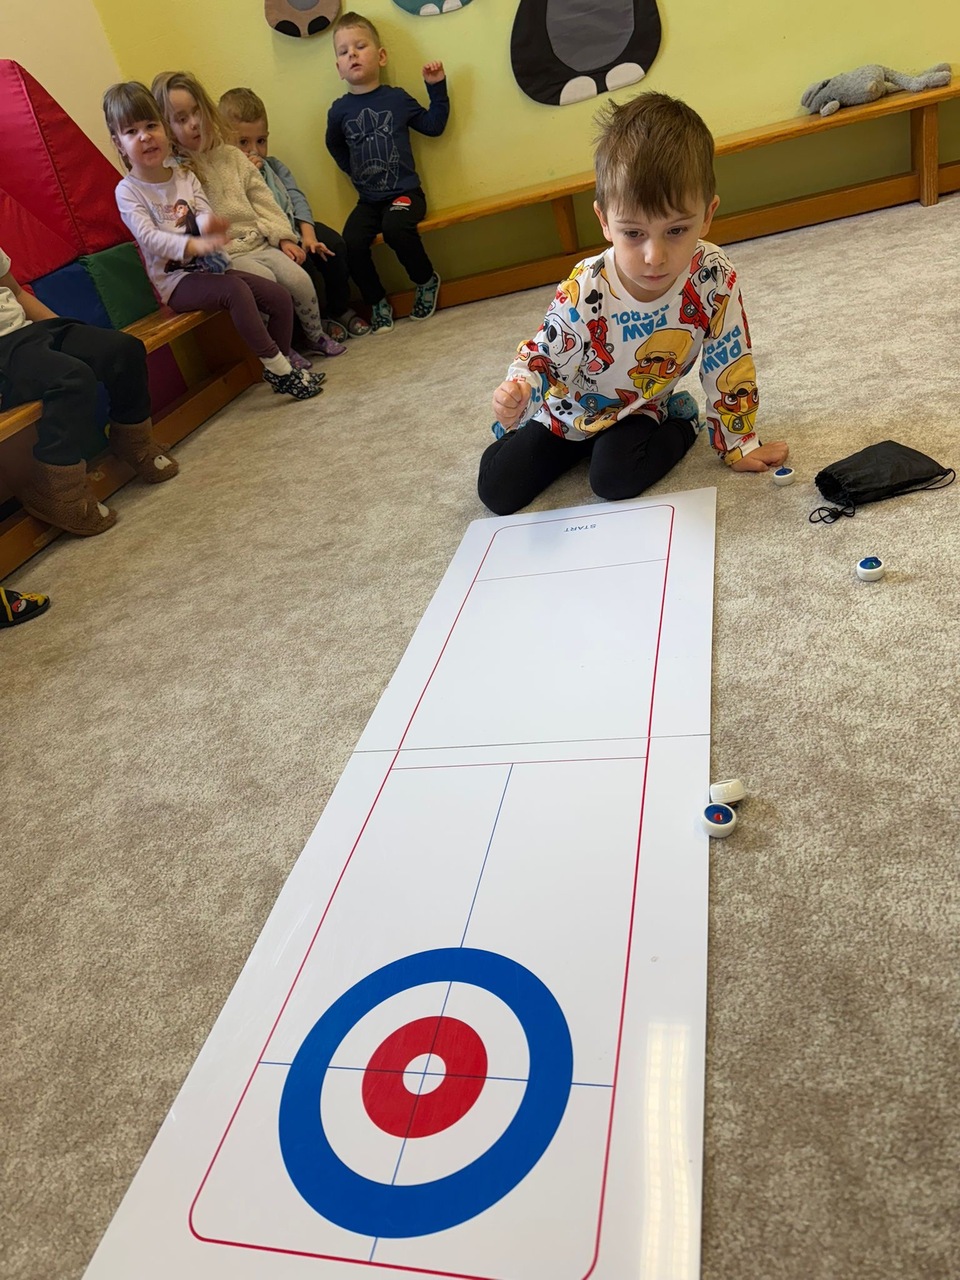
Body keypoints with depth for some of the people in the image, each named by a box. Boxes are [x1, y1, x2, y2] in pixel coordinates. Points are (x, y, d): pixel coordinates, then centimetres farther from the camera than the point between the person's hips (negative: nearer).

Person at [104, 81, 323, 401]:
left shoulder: (184, 174, 9)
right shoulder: (128, 191, -7)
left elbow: (204, 212, -3)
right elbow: (149, 236, -21)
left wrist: (207, 222, -30)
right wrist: (192, 245, -39)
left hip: (209, 266, 6)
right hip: (175, 280, -6)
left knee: (281, 298, -6)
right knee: (234, 289, -33)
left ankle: (281, 368, 6)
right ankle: (277, 367, -26)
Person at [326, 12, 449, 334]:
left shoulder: (397, 98, 1)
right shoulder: (339, 110, 3)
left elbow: (433, 126, 11)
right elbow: (335, 147, 21)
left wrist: (437, 89, 1)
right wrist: (355, 172, 13)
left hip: (405, 192, -2)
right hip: (368, 199, 3)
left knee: (395, 228, -33)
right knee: (351, 243, -22)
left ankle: (427, 281, -5)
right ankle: (377, 302, 1)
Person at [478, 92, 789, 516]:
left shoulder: (714, 279, -25)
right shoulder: (584, 293, -30)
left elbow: (729, 367, -13)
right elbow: (543, 357, -16)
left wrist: (739, 443, -5)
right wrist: (518, 392, -40)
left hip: (639, 409, 0)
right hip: (568, 410, 1)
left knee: (615, 478, -30)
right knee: (497, 491, -3)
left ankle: (681, 423, 2)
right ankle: (574, 444, 26)